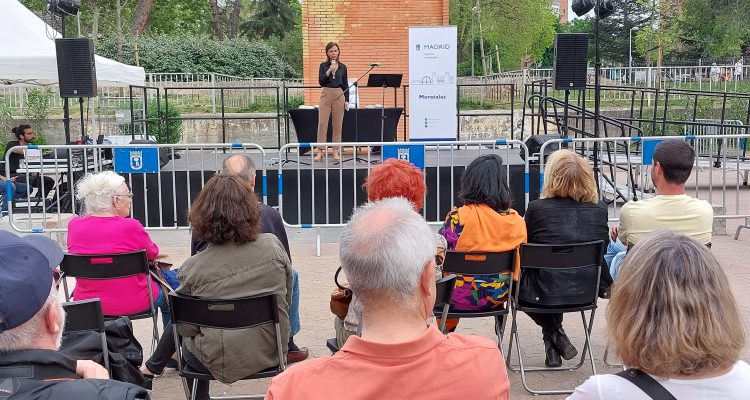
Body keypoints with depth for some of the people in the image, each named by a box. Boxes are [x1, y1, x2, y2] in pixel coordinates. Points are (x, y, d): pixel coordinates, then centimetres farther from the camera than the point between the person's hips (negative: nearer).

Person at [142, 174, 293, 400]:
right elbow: (285, 300, 2)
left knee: (186, 341, 32)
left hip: (221, 362, -3)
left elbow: (186, 328, -8)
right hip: (271, 354, 4)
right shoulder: (273, 246, -12)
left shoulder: (194, 268, -20)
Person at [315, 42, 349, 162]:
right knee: (322, 123, -6)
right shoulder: (323, 66, 4)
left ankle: (336, 151, 9)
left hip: (339, 95, 2)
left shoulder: (342, 67, 8)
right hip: (326, 94, -1)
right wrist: (329, 71, -16)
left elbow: (345, 85, 10)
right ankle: (319, 152, -4)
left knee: (338, 124, 3)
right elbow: (321, 82, -4)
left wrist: (347, 100, 4)